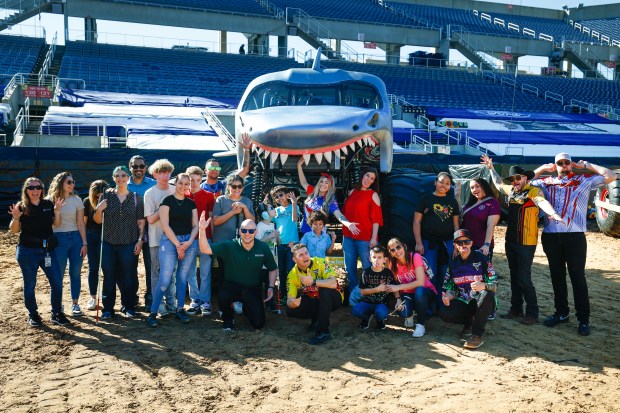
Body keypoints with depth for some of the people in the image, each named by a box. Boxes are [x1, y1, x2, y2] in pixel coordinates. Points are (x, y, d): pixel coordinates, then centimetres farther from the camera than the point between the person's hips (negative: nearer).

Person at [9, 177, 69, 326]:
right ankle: (33, 314, 23)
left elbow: (57, 224, 7)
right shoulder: (21, 207, -3)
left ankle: (56, 314, 14)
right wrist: (16, 218, -21)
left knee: (57, 282, 1)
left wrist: (57, 211, -10)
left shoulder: (48, 204, 4)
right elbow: (14, 230, -2)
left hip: (48, 250, 3)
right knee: (29, 284, 7)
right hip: (27, 252, -2)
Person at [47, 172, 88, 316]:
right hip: (58, 239, -2)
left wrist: (84, 243, 2)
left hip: (75, 238, 2)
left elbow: (80, 223, 5)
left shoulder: (76, 200, 5)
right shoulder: (50, 200, 0)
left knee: (75, 273, 5)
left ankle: (75, 304, 16)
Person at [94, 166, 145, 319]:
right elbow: (98, 220, 6)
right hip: (109, 243, 1)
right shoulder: (107, 196, 4)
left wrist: (140, 240, -4)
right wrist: (98, 210, -14)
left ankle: (128, 307, 19)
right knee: (109, 277, 5)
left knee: (129, 276, 4)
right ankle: (108, 308, 16)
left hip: (129, 244, -1)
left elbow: (141, 222, 4)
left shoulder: (136, 197, 3)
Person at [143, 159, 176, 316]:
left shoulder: (175, 190, 6)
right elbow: (151, 219, -10)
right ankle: (158, 305, 9)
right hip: (157, 239, -4)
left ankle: (171, 303, 20)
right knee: (158, 272, 3)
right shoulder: (150, 193, -5)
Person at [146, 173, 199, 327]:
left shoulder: (191, 203, 11)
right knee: (165, 279, -9)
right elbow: (165, 225, -8)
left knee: (183, 277, 8)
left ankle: (180, 310, 18)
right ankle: (153, 313, -1)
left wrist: (189, 242, -7)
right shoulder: (167, 201, -3)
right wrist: (178, 244, -11)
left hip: (189, 242, 4)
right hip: (169, 241, -4)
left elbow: (195, 225, 10)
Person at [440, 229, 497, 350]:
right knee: (444, 313, -26)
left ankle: (477, 335, -24)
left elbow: (494, 285, -14)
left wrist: (483, 286, -37)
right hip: (463, 303, 3)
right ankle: (469, 323, 7)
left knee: (486, 294, -38)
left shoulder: (482, 259, -6)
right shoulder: (453, 263, 8)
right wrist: (447, 297, -16)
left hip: (481, 303, -3)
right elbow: (450, 288, 8)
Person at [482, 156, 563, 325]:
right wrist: (491, 168, 31)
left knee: (524, 278, -6)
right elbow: (498, 183, 32)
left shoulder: (533, 191, -11)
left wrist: (553, 213, -50)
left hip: (526, 243, -8)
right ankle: (516, 309, 25)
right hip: (511, 241, 8)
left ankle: (532, 313, 4)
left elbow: (542, 202, -32)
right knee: (514, 277, 15)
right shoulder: (511, 190, 11)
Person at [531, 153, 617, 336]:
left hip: (575, 236, -3)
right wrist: (543, 168, 14)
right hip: (550, 236, 3)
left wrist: (585, 165, 4)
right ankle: (561, 312, 25)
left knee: (578, 277, 0)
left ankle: (583, 319, 9)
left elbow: (611, 176, -2)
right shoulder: (546, 183, 12)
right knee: (557, 276, 12)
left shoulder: (584, 180, 6)